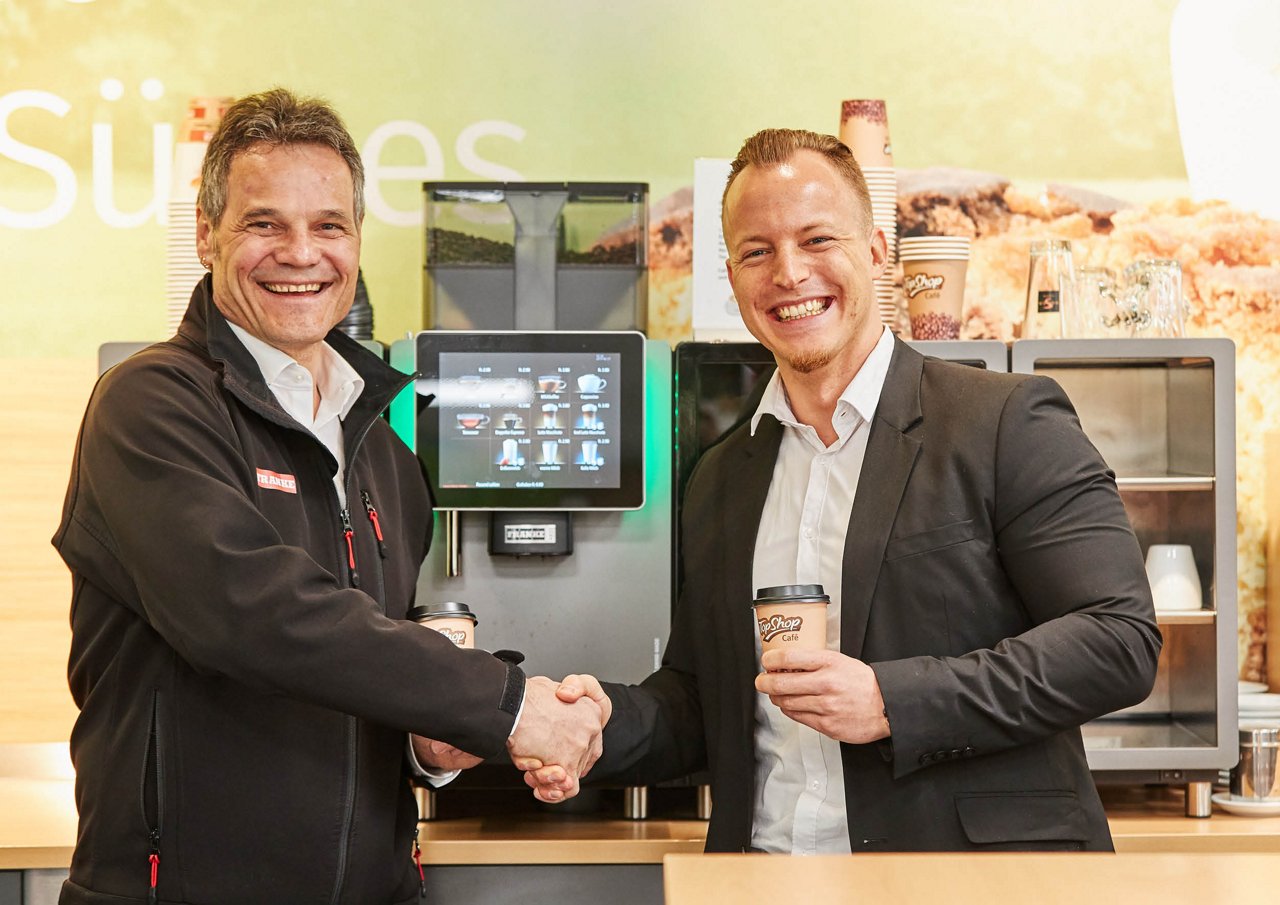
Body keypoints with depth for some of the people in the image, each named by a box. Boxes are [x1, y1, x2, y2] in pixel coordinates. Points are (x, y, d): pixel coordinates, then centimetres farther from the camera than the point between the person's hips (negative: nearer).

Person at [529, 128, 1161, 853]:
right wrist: (605, 723, -2)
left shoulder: (1010, 423, -2)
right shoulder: (718, 481, 15)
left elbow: (1120, 640, -9)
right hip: (762, 854, 4)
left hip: (973, 864, -4)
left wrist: (893, 700, -15)